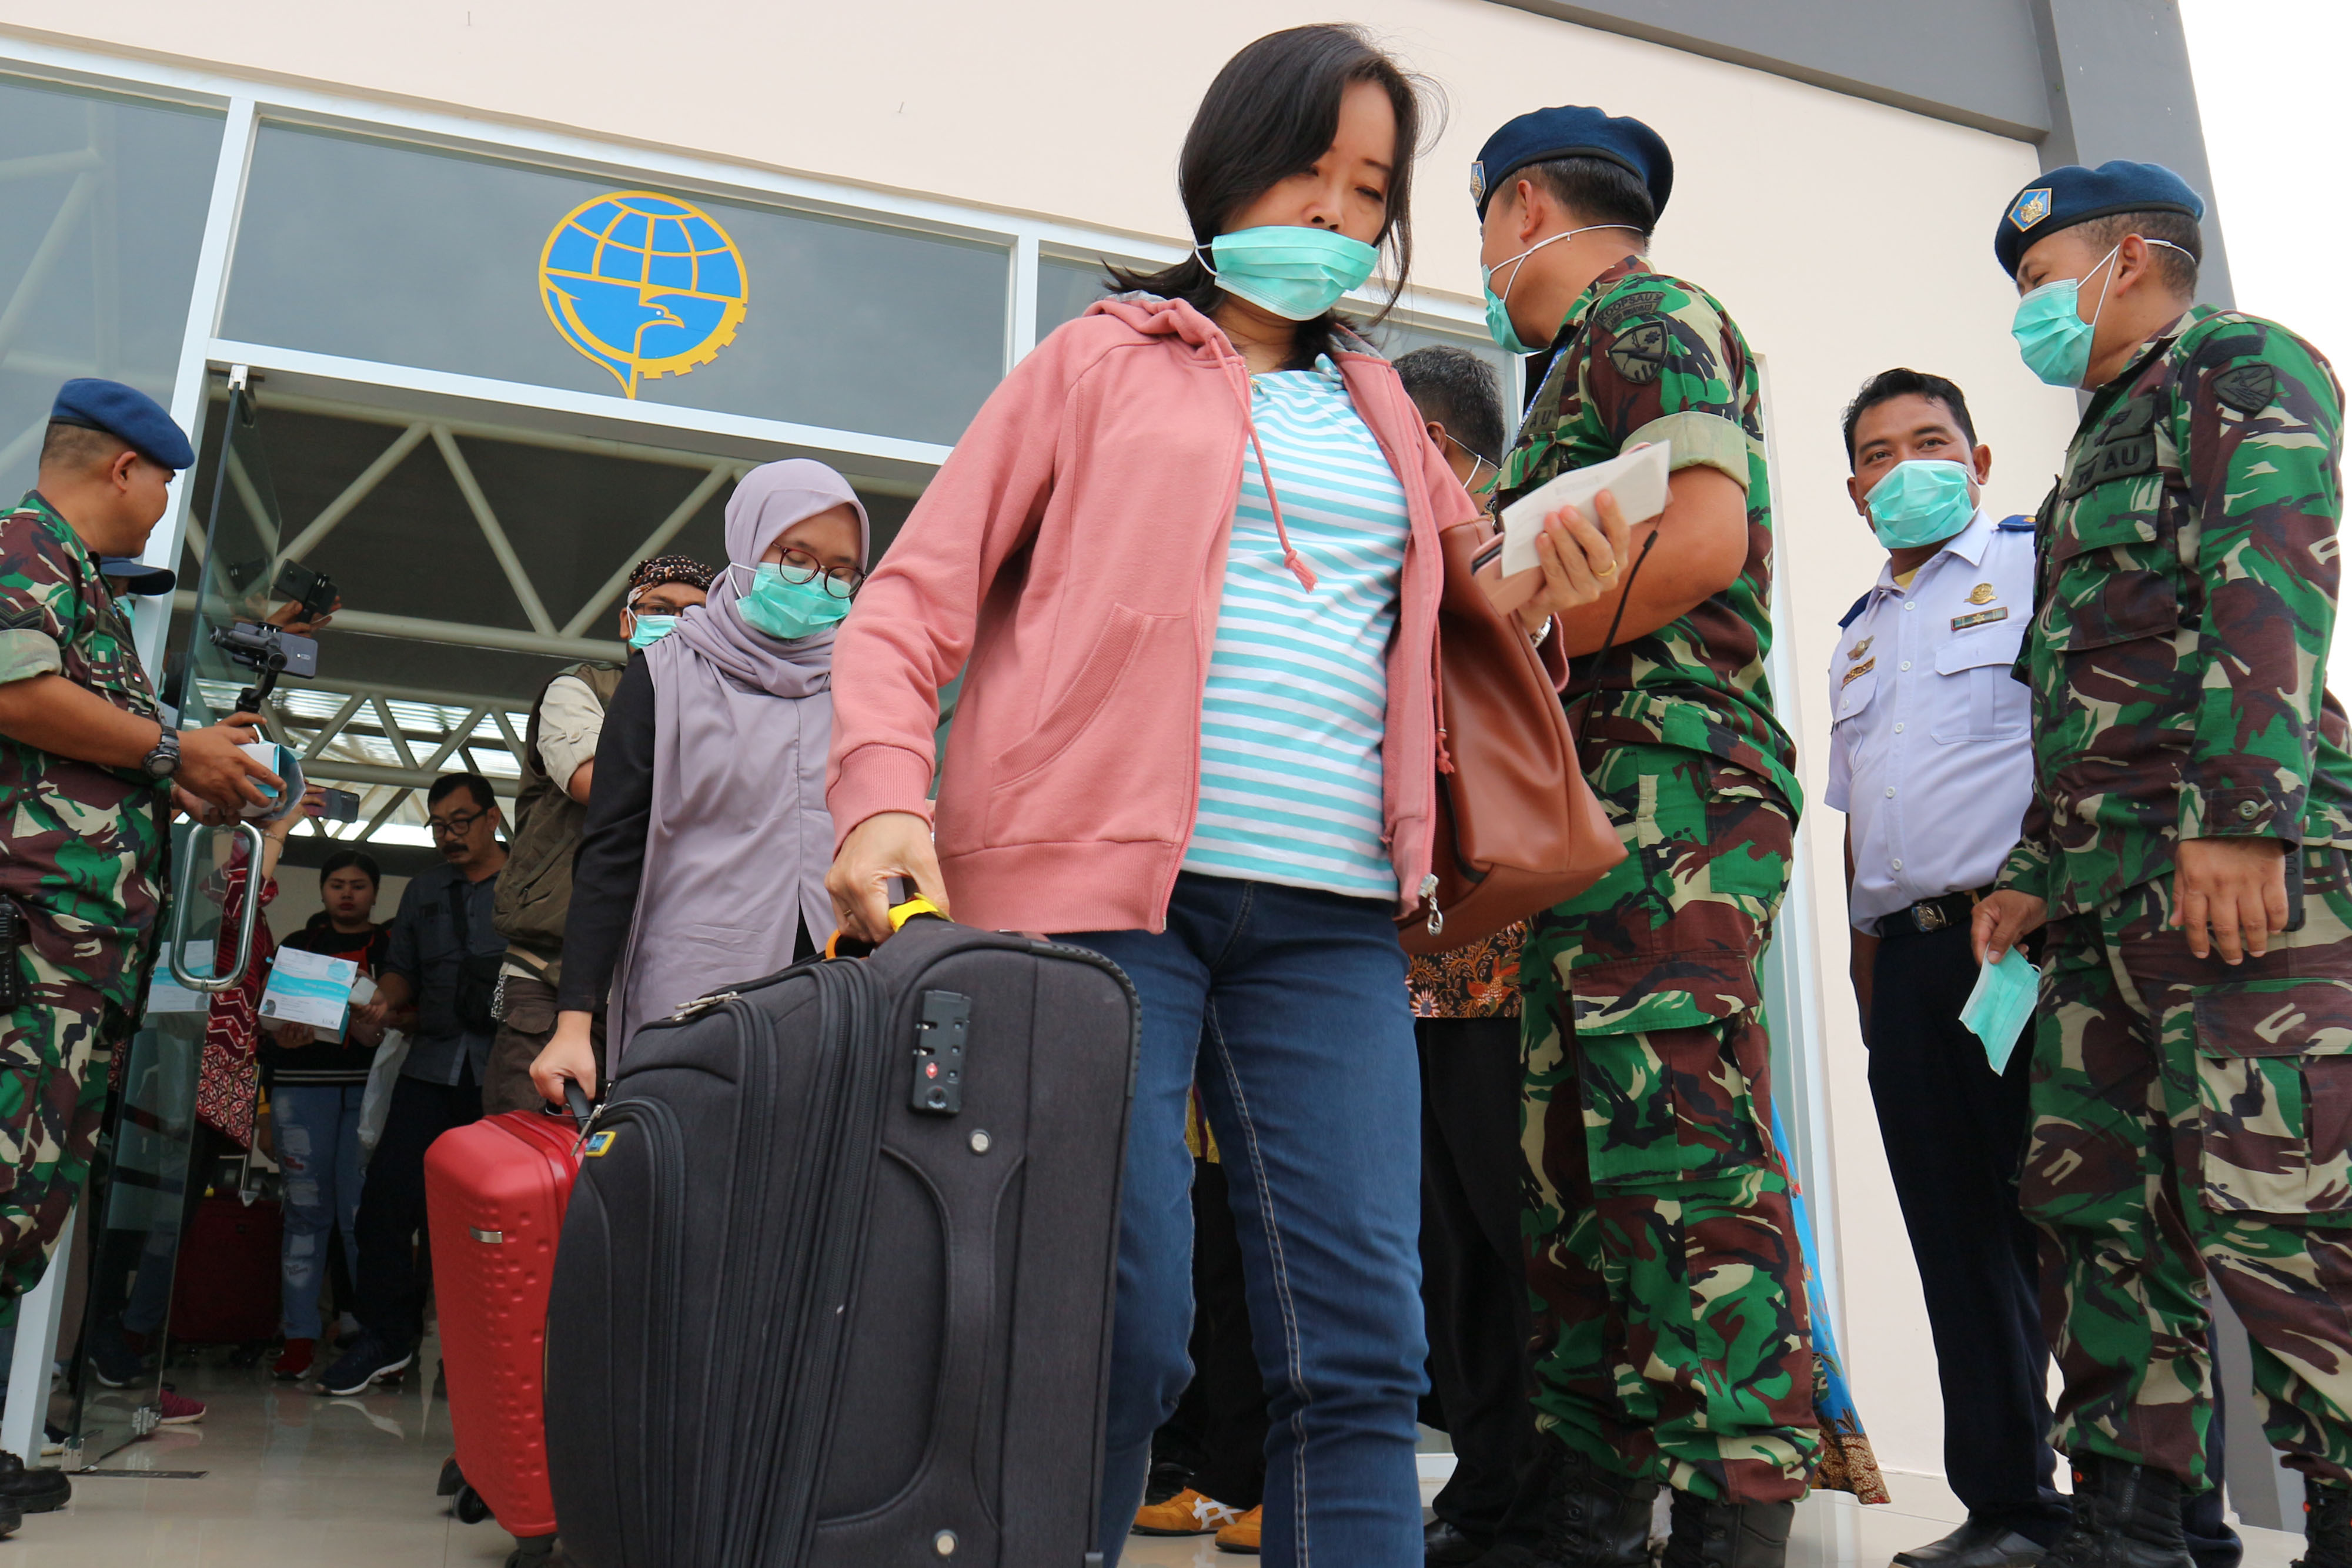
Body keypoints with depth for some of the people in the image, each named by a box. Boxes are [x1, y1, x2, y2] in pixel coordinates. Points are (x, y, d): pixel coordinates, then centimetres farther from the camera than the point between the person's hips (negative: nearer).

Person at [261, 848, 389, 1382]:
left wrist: (378, 1033, -16)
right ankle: (299, 1334, 5)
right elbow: (270, 1018, 15)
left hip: (367, 1090, -2)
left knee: (361, 1213, -8)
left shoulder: (392, 947, 10)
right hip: (302, 1084, 2)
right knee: (306, 1210, -1)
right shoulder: (297, 945, 18)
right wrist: (280, 1036, -7)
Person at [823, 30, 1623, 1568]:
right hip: (1107, 878, -4)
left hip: (1331, 914, 4)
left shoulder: (1383, 413, 25)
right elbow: (917, 597, 5)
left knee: (1361, 1348, -3)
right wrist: (883, 794, -13)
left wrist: (1535, 602, 10)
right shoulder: (1100, 362, 13)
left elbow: (1441, 634, 33)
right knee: (1118, 1331, -9)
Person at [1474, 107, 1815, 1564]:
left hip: (1666, 785, -10)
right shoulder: (1585, 366, 30)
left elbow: (1705, 537, -16)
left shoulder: (1651, 316, 1)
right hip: (1594, 808, 10)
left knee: (1682, 1158, -14)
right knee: (1580, 1169, 8)